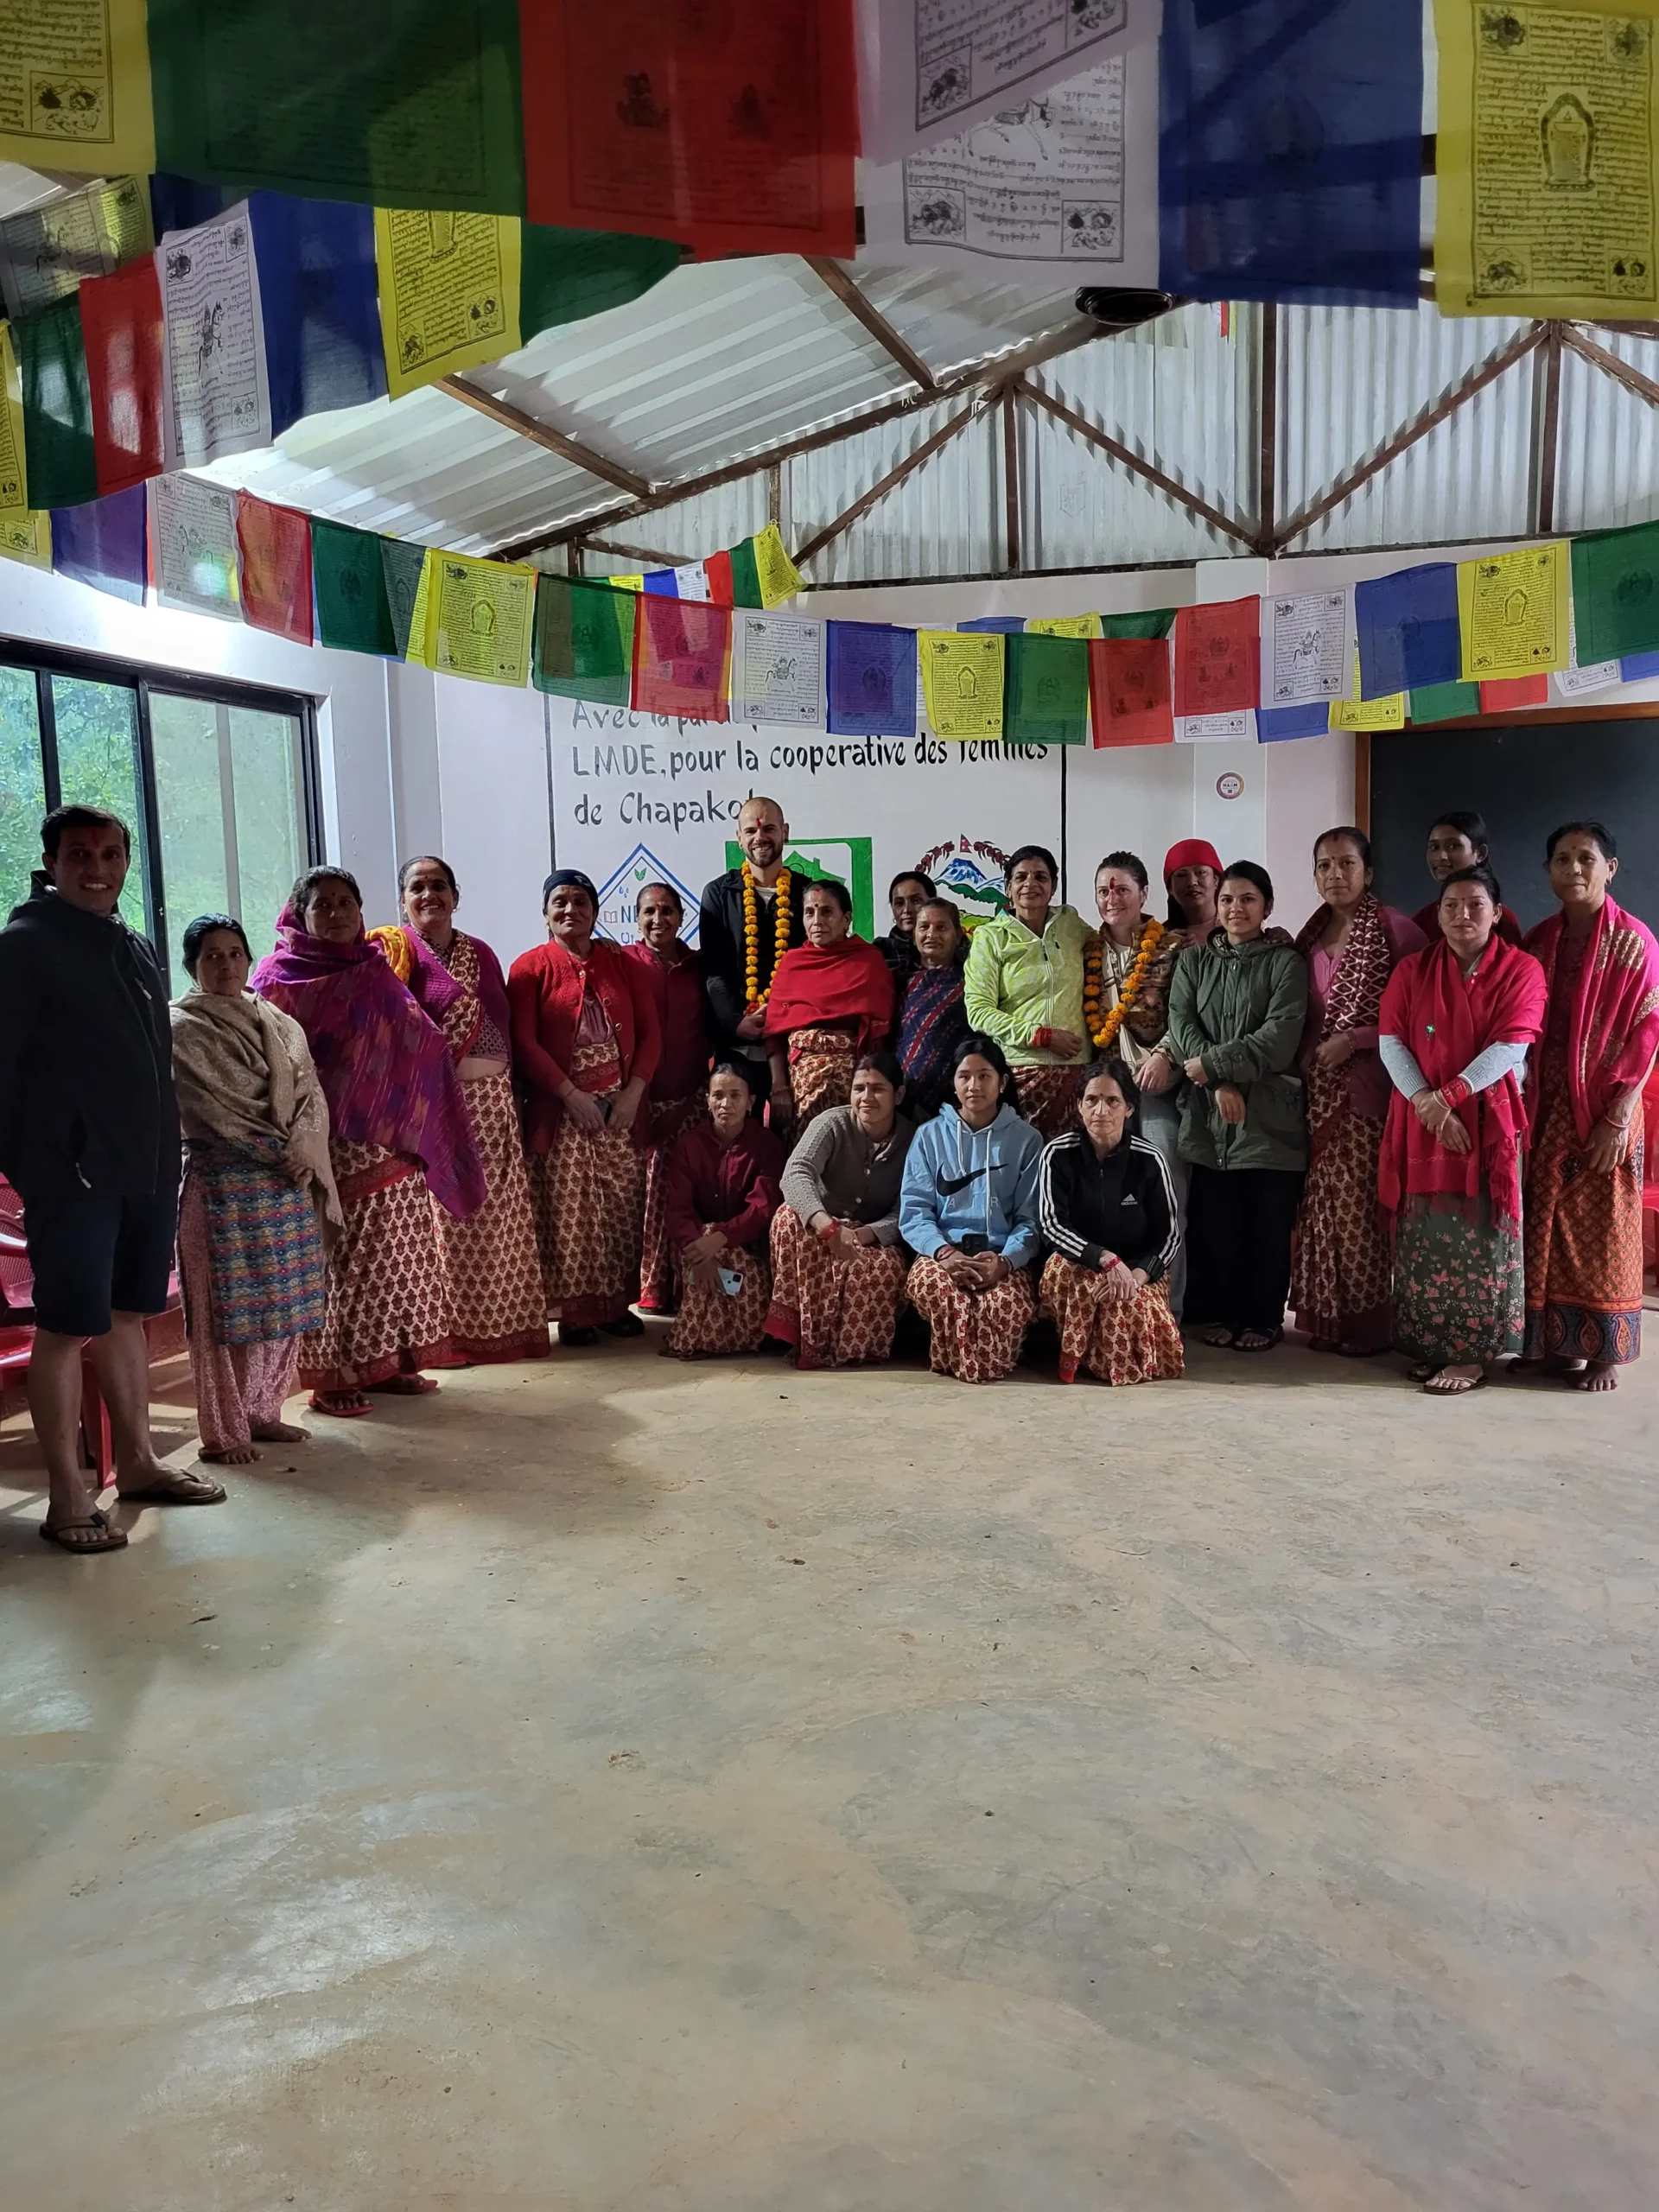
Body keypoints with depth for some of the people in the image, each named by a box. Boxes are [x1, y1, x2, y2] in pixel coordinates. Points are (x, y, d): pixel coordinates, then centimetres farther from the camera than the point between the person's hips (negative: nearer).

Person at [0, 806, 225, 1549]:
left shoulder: (134, 948, 16)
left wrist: (166, 1148, 15)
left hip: (147, 1165, 7)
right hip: (71, 1169, -7)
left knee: (127, 1314, 15)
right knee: (67, 1325, -3)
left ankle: (137, 1461, 26)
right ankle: (67, 1496, 4)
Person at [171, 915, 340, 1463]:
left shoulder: (279, 1024, 14)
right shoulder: (181, 1028, -2)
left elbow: (311, 1095, 7)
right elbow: (212, 1108, -10)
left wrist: (303, 1151, -10)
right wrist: (278, 1152, -14)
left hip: (290, 1182, 6)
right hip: (221, 1184, -5)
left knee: (283, 1303, 8)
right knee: (225, 1306, -3)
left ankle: (263, 1411, 21)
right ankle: (225, 1431, 5)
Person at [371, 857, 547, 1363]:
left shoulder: (480, 953, 17)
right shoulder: (391, 950, 0)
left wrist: (512, 1093, 10)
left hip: (492, 1101, 6)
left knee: (495, 1213, 8)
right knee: (442, 1214, -5)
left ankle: (501, 1322, 16)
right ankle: (443, 1332, 3)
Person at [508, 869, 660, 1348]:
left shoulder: (624, 965, 10)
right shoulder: (530, 968, 1)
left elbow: (649, 1033, 6)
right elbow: (524, 1043, -6)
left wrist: (634, 1091, -7)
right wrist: (572, 1096, -13)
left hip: (622, 1110, 3)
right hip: (561, 1112, -3)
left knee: (622, 1209, 5)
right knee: (567, 1214, -3)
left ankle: (617, 1303, 16)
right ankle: (573, 1311, 6)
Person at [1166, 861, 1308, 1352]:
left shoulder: (1286, 962, 4)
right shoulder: (1193, 960, 14)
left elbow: (1280, 1036, -8)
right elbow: (1181, 1024, 2)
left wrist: (1212, 1064, -12)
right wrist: (1220, 1085, -12)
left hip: (1271, 1114, -2)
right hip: (1207, 1114, 2)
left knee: (1268, 1224, 0)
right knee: (1212, 1221, 3)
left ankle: (1263, 1319, 11)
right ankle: (1216, 1312, 16)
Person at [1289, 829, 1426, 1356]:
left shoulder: (1394, 929, -5)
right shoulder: (1312, 934, 13)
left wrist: (1354, 1039, -12)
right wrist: (1307, 1052, 6)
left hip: (1367, 1087, -5)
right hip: (1318, 1089, 6)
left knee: (1360, 1202, -5)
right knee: (1324, 1202, 7)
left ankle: (1368, 1322, 5)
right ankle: (1326, 1317, 15)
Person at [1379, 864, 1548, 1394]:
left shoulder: (1521, 970, 0)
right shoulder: (1412, 969, 8)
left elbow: (1511, 1046, -10)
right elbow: (1391, 1040, -1)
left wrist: (1447, 1096, -18)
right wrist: (1425, 1103, -14)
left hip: (1487, 1121, -2)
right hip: (1421, 1121, 2)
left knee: (1479, 1236, -3)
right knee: (1426, 1239, 5)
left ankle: (1472, 1354, 4)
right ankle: (1428, 1345, 15)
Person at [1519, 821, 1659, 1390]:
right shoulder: (1538, 941, 7)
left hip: (1604, 1110, -4)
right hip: (1546, 1107, 4)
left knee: (1603, 1231, 2)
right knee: (1548, 1225, 6)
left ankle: (1607, 1350, 13)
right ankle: (1561, 1341, 17)